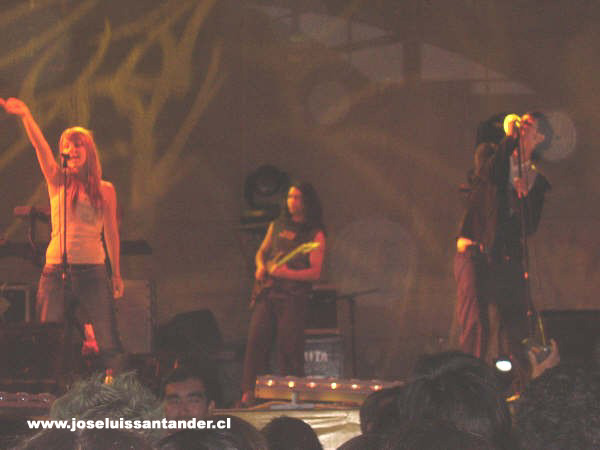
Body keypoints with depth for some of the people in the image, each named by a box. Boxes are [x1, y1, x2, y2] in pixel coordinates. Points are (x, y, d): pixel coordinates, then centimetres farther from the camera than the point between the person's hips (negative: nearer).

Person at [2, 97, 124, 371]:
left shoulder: (105, 190, 8)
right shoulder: (57, 182, 7)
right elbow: (39, 145, -8)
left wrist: (117, 274, 17)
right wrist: (25, 116, -23)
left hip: (93, 271, 0)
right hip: (56, 270, 0)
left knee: (107, 343, -6)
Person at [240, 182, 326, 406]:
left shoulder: (315, 234, -1)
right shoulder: (277, 226, 15)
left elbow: (315, 272, -8)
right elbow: (262, 251, 27)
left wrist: (288, 273, -22)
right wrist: (261, 267, 5)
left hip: (294, 297, -4)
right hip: (268, 292, 4)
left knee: (289, 347, -6)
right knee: (256, 339, -4)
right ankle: (248, 392, -1)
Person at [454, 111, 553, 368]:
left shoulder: (537, 181, 14)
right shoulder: (489, 152, 9)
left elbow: (531, 227, 6)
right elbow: (490, 174, -16)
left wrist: (524, 196, -11)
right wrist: (509, 138, -10)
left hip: (508, 258, 3)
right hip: (475, 249, -3)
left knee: (513, 326, -1)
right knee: (476, 321, -14)